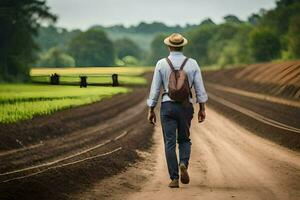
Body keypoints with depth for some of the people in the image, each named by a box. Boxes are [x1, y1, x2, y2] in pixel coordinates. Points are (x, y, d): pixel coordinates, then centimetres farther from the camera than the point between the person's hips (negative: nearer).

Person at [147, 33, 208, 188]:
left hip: (167, 106, -1)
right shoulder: (192, 64, 1)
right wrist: (202, 108, 7)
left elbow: (155, 89, -2)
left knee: (170, 143, 3)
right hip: (185, 106, 1)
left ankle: (174, 178, -1)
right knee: (184, 139, 17)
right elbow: (200, 88, 0)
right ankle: (183, 164, -11)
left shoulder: (161, 64, -2)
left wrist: (151, 110, 5)